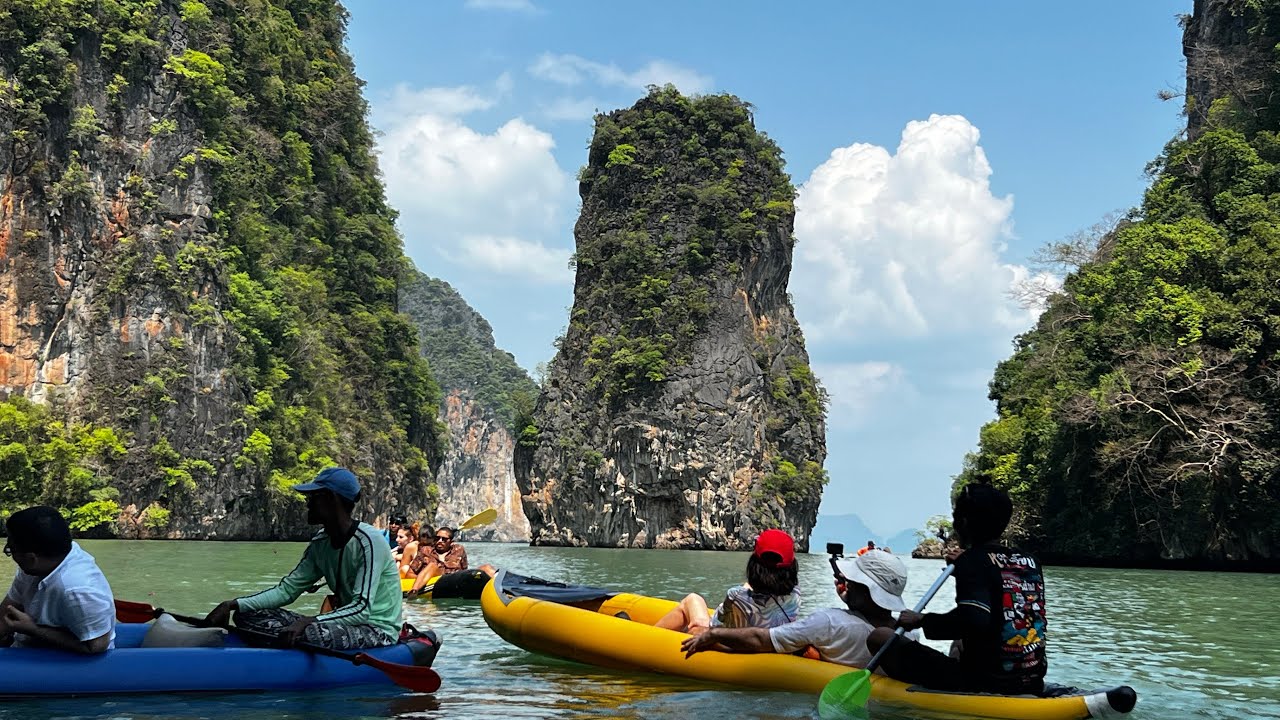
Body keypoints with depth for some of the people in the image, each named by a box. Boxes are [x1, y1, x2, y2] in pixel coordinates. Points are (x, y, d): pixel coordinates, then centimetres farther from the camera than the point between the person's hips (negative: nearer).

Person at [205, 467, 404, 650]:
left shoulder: (368, 541, -20)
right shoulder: (320, 543, 6)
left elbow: (362, 610, -27)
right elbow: (287, 590, 7)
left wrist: (307, 622, -38)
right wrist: (233, 604, -6)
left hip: (379, 631, -8)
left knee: (307, 634, -38)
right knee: (247, 615, -2)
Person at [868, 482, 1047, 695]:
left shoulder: (973, 560, -13)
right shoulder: (1031, 563, 8)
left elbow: (974, 621, -29)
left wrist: (922, 621, -15)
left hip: (982, 686, -8)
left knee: (879, 637, -2)